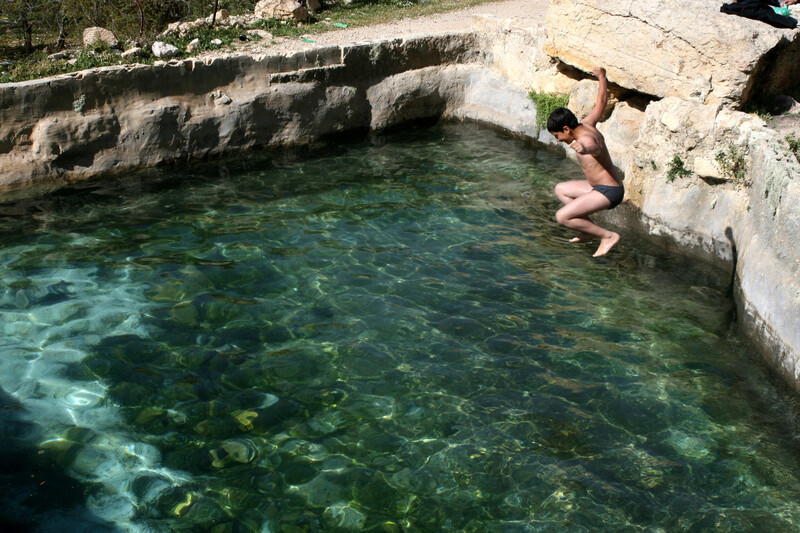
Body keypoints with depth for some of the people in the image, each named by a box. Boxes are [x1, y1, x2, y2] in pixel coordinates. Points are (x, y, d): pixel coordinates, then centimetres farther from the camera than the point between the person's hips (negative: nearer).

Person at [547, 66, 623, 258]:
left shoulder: (585, 138, -22)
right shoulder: (587, 124, 4)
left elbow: (595, 147, -48)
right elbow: (602, 101, 20)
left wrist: (584, 150, -72)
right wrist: (602, 77, 36)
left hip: (608, 192, -11)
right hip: (600, 186, 11)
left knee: (562, 217, -19)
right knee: (561, 189, 26)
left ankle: (608, 236, -8)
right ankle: (590, 229, 18)